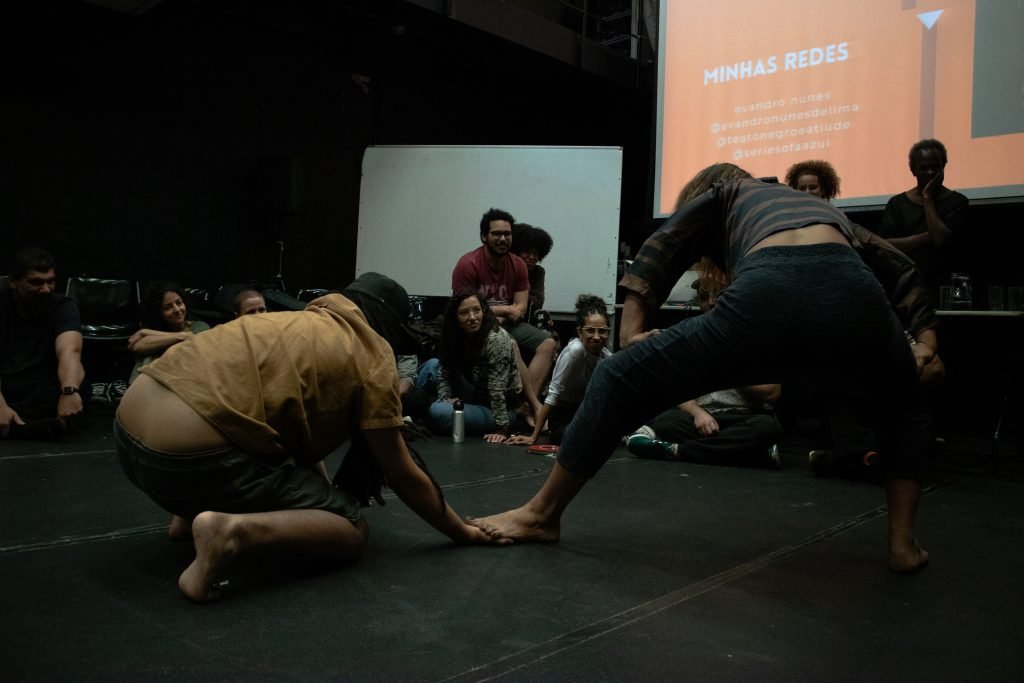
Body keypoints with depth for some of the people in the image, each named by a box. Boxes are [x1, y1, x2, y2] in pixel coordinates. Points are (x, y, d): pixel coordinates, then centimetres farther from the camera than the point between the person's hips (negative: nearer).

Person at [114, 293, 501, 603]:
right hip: (190, 452, -9)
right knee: (351, 531, 4)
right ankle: (232, 530, -18)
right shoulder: (371, 360, 1)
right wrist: (461, 532, 18)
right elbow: (403, 477, 5)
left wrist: (326, 498, 35)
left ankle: (192, 513, 20)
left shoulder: (303, 323, 23)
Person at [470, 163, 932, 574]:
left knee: (619, 381, 12)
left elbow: (660, 250, 16)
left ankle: (543, 514, 23)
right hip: (853, 297, 5)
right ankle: (903, 542, 31)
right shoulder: (818, 204, 46)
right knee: (902, 406, 39)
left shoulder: (722, 193, 33)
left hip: (771, 296, -4)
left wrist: (631, 334, 9)